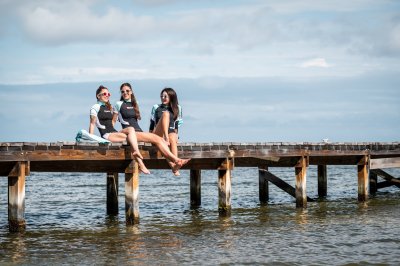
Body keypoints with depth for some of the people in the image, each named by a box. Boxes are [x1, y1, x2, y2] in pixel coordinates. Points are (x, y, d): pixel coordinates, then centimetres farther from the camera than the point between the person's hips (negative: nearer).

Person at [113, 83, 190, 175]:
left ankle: (173, 165, -35)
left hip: (139, 131, 6)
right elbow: (113, 121, 8)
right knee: (156, 139, -24)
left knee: (161, 140, -19)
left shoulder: (134, 104, 24)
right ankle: (176, 160, -30)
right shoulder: (119, 104, 6)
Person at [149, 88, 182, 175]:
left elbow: (177, 124, 14)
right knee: (165, 114, -26)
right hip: (157, 134, -1)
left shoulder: (177, 108, 18)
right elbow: (152, 123, 13)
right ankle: (166, 139, -48)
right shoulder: (156, 107, 18)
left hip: (171, 132, 1)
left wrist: (176, 135, 0)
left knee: (173, 139, -39)